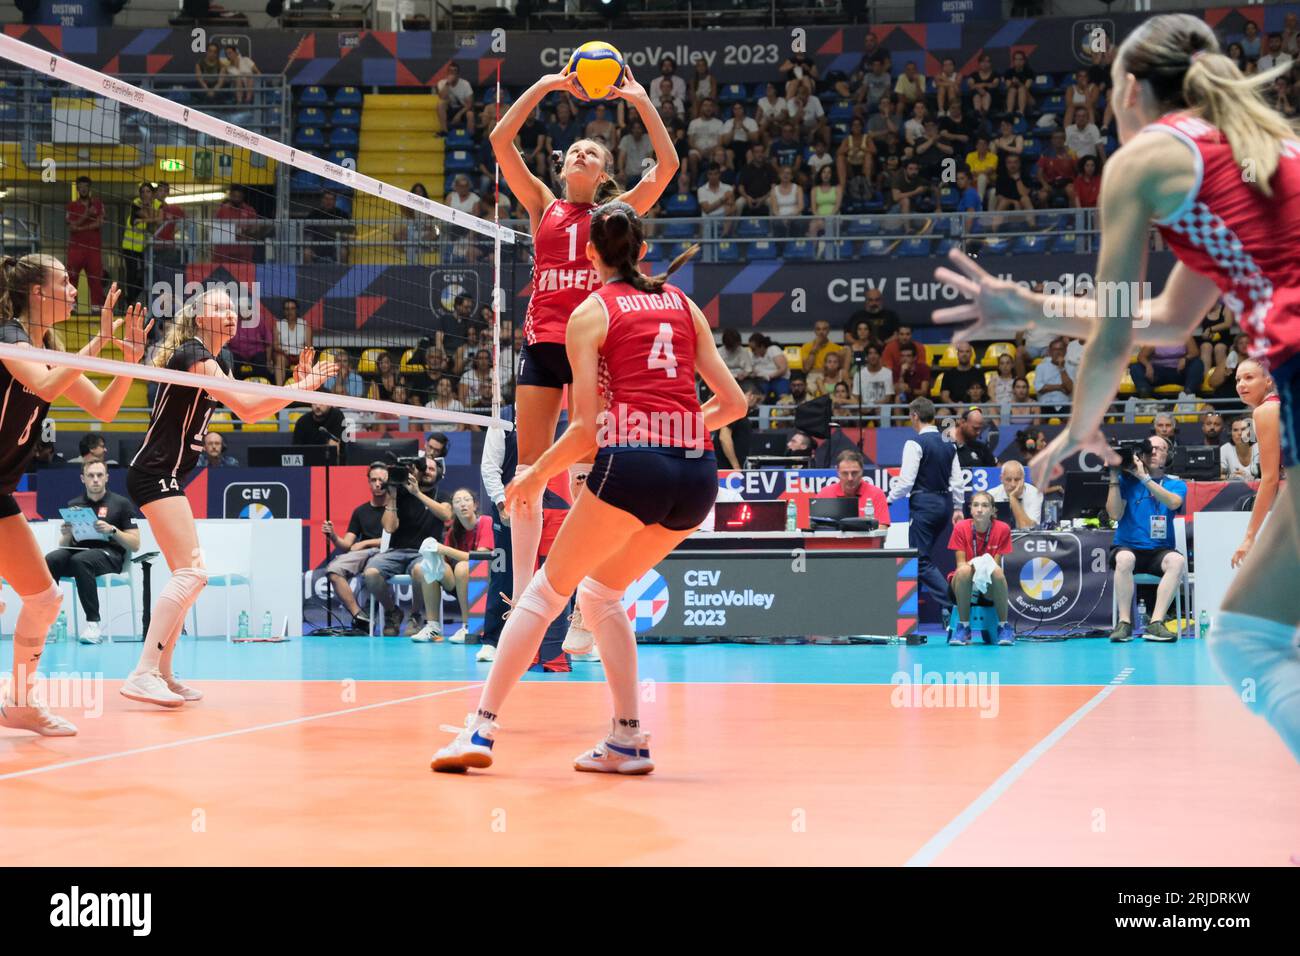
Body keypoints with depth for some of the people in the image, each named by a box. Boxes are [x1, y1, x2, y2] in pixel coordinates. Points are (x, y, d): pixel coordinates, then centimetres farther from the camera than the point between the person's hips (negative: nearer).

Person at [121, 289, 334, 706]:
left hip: (166, 476, 11)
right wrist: (301, 387, -14)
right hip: (155, 473, -11)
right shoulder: (194, 355, -13)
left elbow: (250, 414, 21)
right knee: (189, 572, -17)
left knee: (191, 574, 13)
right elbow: (246, 407, -22)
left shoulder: (214, 362, 17)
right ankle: (142, 676, -19)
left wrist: (295, 383, 10)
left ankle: (162, 672, 16)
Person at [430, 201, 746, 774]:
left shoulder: (590, 314, 6)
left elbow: (585, 428, -1)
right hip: (697, 472, 5)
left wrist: (535, 477, 13)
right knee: (601, 591, 22)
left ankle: (482, 728, 2)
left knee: (548, 588, 8)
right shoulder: (682, 303, 19)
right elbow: (733, 402, 17)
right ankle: (628, 740, 16)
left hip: (631, 463, -5)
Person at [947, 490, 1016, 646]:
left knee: (997, 572, -35)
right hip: (963, 583, 0)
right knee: (964, 571, -35)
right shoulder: (960, 528, -8)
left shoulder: (1002, 529, -8)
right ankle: (963, 626, -22)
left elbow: (996, 564, -7)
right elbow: (960, 564, -9)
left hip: (990, 586, 0)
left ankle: (1004, 626, -18)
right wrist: (974, 565, -30)